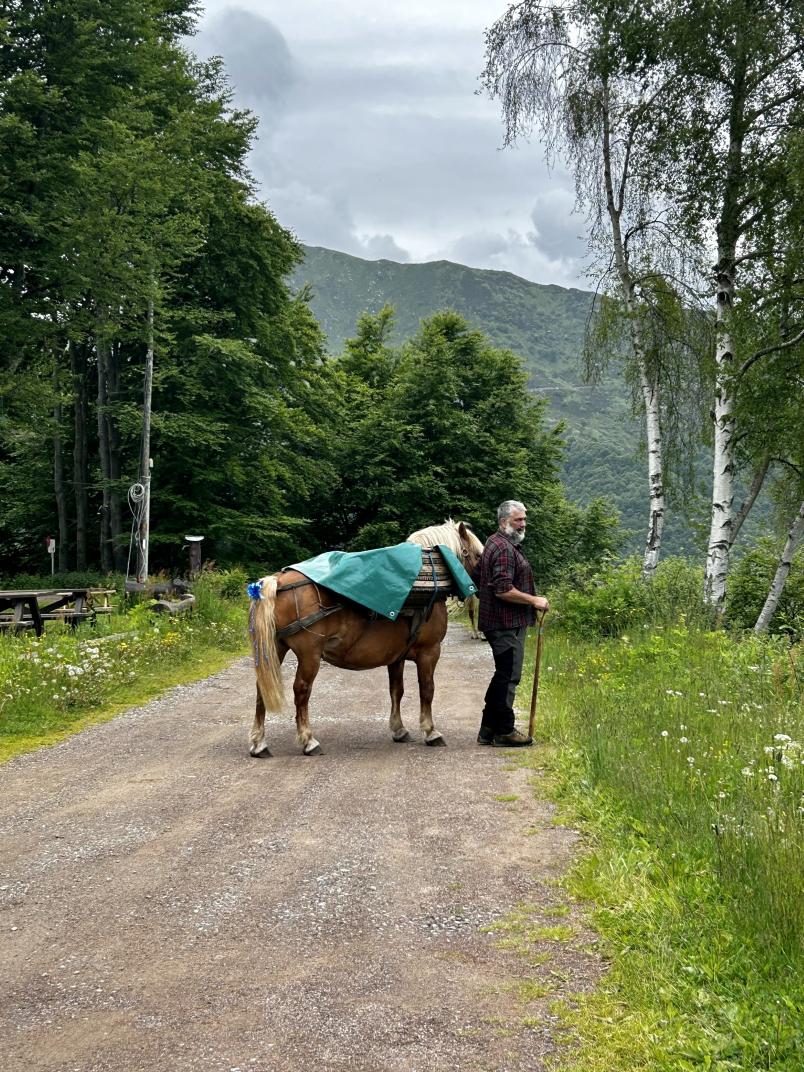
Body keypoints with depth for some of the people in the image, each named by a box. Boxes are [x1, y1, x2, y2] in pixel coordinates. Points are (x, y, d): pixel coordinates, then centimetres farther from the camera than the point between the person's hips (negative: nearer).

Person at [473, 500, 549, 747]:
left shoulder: (494, 544, 18)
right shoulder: (505, 548, -16)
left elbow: (475, 578, 25)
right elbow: (503, 590, -25)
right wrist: (534, 600, -17)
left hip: (498, 622, 11)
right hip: (507, 624, -11)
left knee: (504, 675, 16)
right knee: (509, 676, -5)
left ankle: (488, 729, 21)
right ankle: (504, 732, 2)